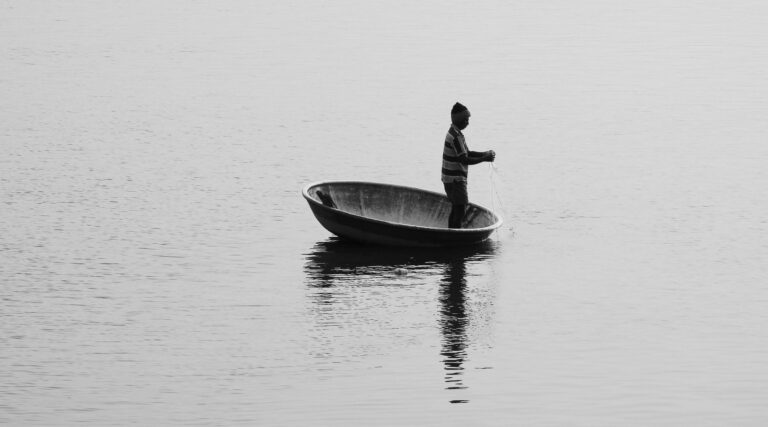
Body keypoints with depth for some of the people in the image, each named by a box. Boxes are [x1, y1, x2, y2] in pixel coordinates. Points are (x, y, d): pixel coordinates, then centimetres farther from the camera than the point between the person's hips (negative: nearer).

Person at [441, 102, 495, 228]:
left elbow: (467, 153, 19)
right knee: (460, 210, -11)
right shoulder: (456, 136, -20)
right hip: (455, 179, -10)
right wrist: (485, 159, -18)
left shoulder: (454, 132, 12)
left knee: (455, 209, 15)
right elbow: (464, 160, -23)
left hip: (450, 178, 10)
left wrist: (485, 153, 8)